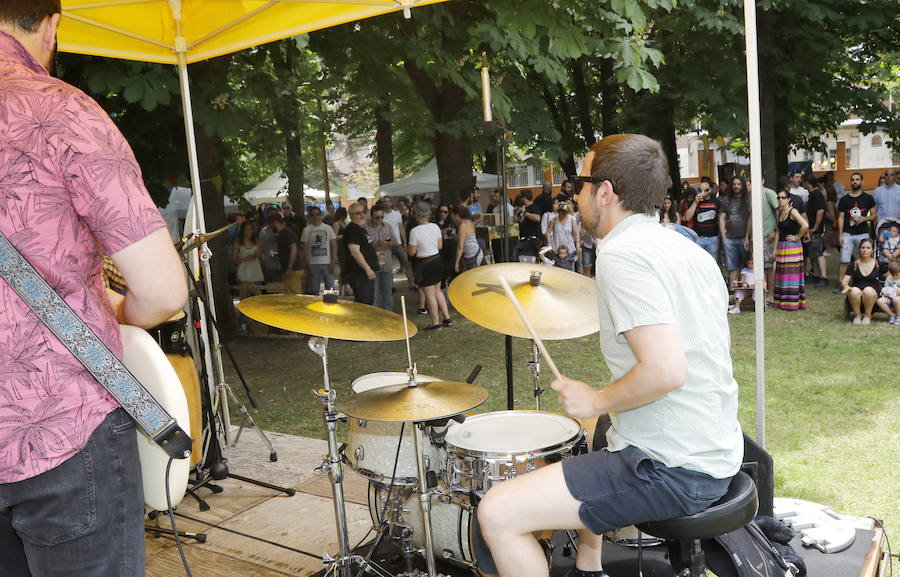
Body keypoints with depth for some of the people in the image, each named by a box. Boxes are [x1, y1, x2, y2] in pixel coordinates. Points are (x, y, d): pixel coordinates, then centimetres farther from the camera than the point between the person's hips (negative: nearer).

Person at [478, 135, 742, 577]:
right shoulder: (686, 247, 11)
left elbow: (666, 370, -29)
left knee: (498, 513, -11)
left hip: (671, 469, -10)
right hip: (716, 454, 10)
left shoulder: (622, 253, -18)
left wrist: (596, 402, -12)